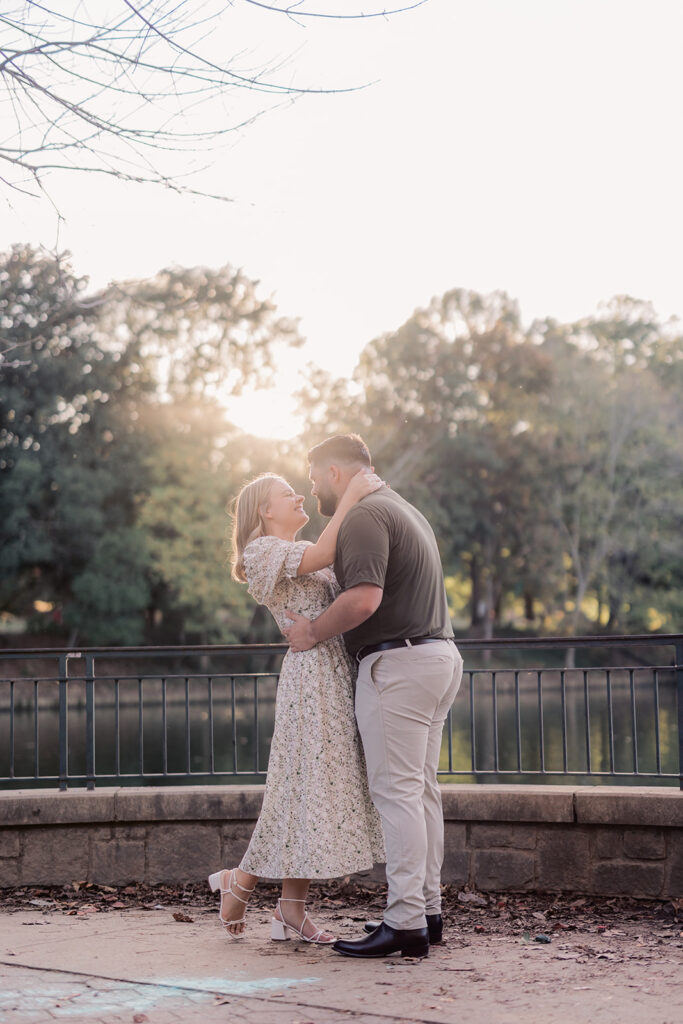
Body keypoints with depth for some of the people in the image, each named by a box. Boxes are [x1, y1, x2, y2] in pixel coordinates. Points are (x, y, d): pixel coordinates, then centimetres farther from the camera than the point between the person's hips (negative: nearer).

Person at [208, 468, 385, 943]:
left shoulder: (304, 554, 25)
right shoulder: (263, 552, -3)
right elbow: (322, 555, -18)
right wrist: (351, 495, -14)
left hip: (340, 674, 8)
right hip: (311, 675, -8)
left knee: (322, 788, 6)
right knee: (306, 784, -6)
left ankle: (292, 908, 10)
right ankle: (240, 882, 11)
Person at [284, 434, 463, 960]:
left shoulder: (364, 516, -10)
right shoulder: (405, 511, 23)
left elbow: (364, 598, -24)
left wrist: (314, 631, -10)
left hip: (398, 661, -10)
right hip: (440, 655, 10)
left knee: (397, 792, -10)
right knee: (422, 789, 11)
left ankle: (405, 922, -11)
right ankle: (427, 910, 15)